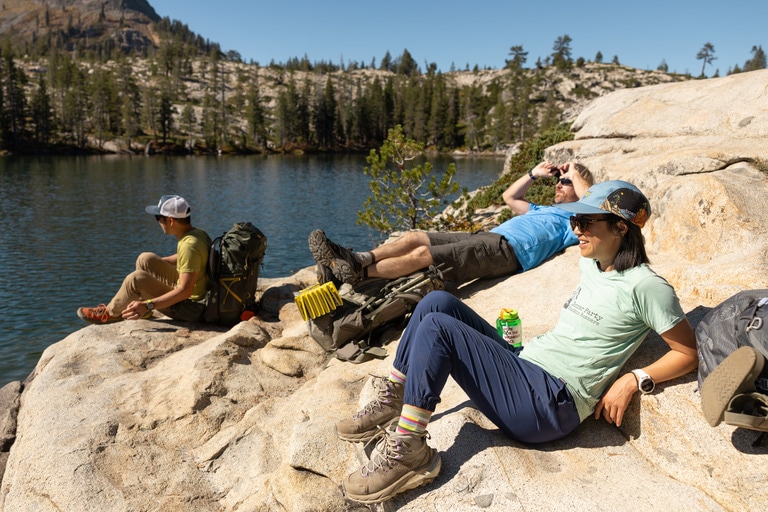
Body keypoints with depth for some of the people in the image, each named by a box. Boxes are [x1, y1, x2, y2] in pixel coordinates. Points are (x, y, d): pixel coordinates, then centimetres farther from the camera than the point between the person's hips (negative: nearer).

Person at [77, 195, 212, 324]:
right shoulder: (197, 233, 0)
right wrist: (155, 264, 27)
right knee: (145, 259, 8)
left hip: (191, 309, -9)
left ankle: (111, 314, 12)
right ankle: (144, 313, 19)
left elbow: (185, 291, -30)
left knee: (136, 279, -17)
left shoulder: (190, 245, -28)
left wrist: (148, 305, -30)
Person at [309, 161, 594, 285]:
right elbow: (509, 197, 45)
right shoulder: (544, 210, 36)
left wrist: (575, 174, 4)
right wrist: (535, 174, 34)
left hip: (508, 249, -9)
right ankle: (357, 260, -14)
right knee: (413, 238, -8)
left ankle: (357, 274, -22)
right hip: (486, 237, 9)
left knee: (421, 254, -22)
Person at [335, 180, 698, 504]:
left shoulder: (645, 286, -9)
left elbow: (689, 353, -6)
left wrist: (634, 380, -14)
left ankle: (408, 452, -11)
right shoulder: (590, 265, 13)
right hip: (524, 363, 8)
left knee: (436, 327, -20)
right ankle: (391, 404, 0)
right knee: (438, 302, -4)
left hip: (547, 405, -8)